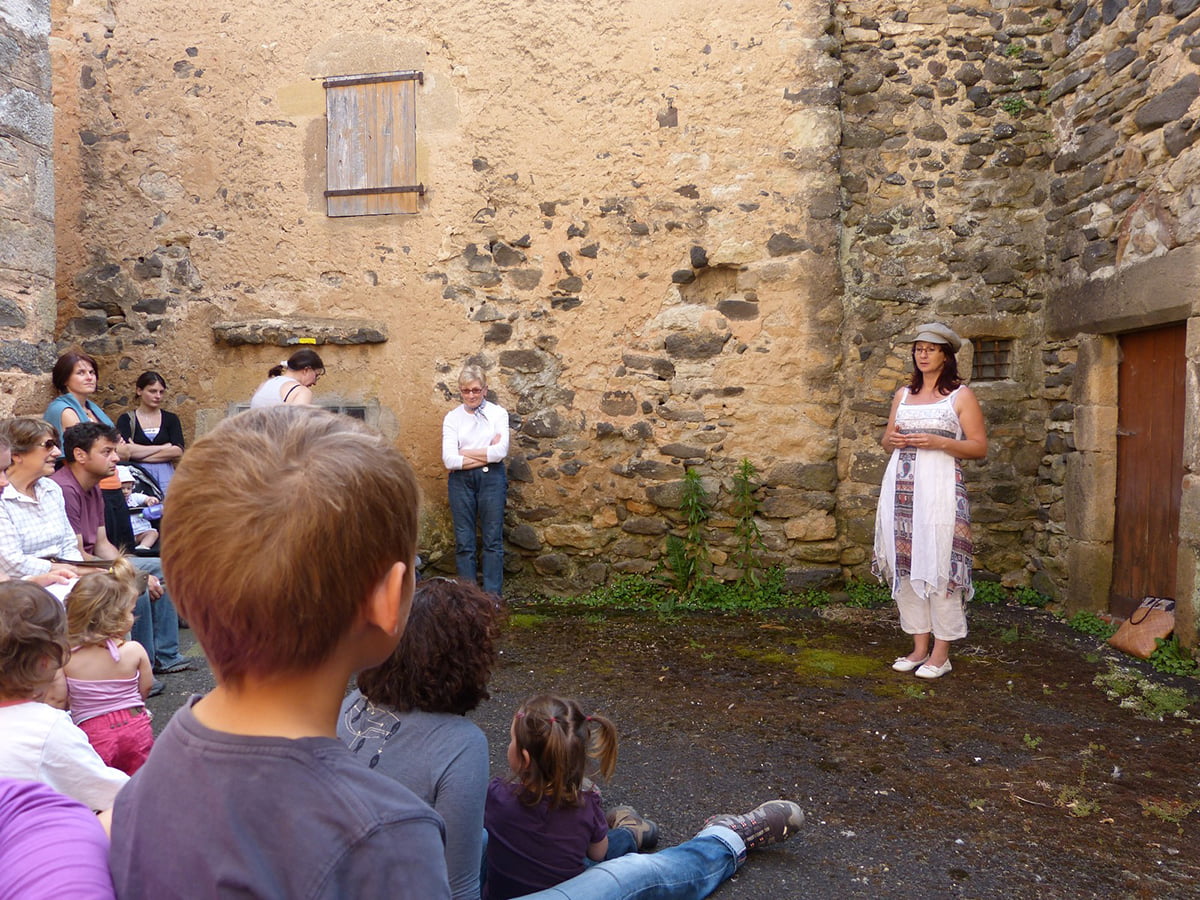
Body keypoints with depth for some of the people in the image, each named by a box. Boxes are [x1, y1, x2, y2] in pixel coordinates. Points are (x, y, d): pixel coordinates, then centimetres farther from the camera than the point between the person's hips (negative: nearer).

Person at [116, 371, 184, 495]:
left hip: (165, 475, 1)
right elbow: (125, 451, -8)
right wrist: (163, 447, -4)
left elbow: (178, 451, -3)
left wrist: (140, 453, -3)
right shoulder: (126, 419, 7)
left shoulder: (171, 419, 11)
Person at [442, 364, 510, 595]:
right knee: (463, 542, 4)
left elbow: (501, 451, -11)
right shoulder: (452, 418, 4)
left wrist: (466, 452, -8)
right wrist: (487, 454, -9)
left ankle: (492, 596, 9)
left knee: (493, 540, 2)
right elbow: (449, 459, -8)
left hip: (492, 479, -1)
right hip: (461, 481, 1)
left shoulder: (498, 413, 2)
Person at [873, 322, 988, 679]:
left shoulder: (961, 395, 3)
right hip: (901, 487, 5)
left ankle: (941, 652, 4)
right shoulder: (903, 394, 17)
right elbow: (886, 439, 23)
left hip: (939, 487, -5)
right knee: (905, 564, 5)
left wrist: (937, 442, -15)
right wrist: (891, 439, -1)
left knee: (939, 565, -6)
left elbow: (979, 447, -2)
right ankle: (919, 647, 14)